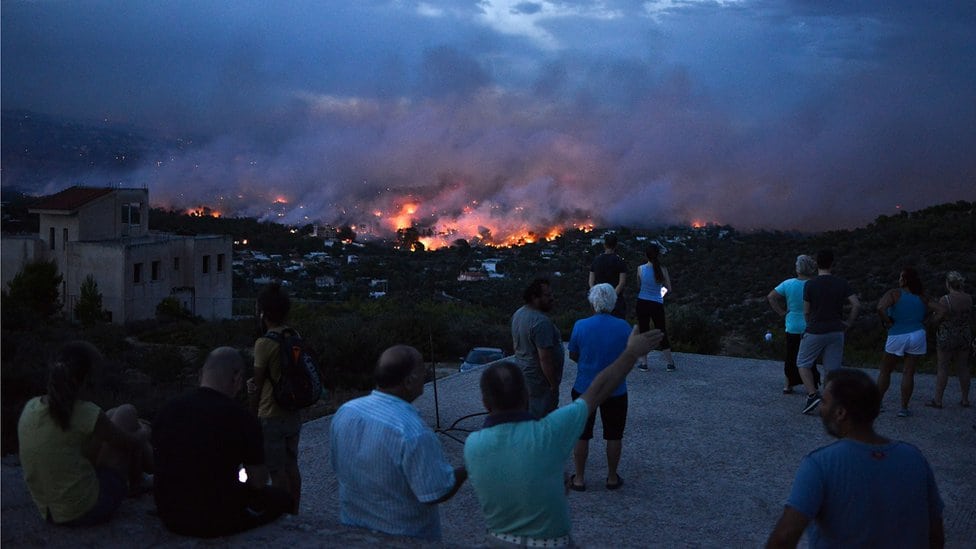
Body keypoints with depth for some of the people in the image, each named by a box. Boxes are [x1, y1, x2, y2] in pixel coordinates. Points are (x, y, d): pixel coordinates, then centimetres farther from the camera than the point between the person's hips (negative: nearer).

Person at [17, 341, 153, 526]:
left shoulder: (31, 407, -5)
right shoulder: (84, 414, -23)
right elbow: (132, 442, -7)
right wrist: (144, 431, 18)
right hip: (88, 510, -7)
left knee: (113, 415, 21)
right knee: (127, 413, 8)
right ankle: (136, 483, 30)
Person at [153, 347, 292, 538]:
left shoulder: (167, 409, -2)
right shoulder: (242, 418, -18)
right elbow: (259, 482, -10)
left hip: (169, 517, 6)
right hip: (217, 522, -6)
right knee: (281, 497, 18)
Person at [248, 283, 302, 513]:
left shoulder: (265, 343, -16)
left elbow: (258, 384, -10)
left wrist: (252, 414, 2)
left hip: (272, 416, -7)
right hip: (294, 413, 7)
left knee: (277, 471, 1)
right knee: (291, 467, 15)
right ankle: (294, 515, 24)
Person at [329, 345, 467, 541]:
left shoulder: (344, 411, -9)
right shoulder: (413, 432, -30)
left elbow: (339, 469, 5)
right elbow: (437, 494, -23)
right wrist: (467, 468, -7)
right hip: (404, 537, -6)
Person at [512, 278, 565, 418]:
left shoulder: (518, 313, 4)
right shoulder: (541, 322, -26)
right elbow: (545, 358, -27)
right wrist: (554, 385, -19)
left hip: (523, 374, 9)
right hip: (540, 380, -9)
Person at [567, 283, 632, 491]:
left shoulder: (580, 326, -13)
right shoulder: (623, 327, -11)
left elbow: (573, 355, -1)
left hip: (585, 389, 0)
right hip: (615, 390, 0)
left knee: (581, 435, 13)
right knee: (614, 435, 16)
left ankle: (579, 478, 22)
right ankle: (612, 478, 27)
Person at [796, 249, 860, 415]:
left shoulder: (810, 284, -9)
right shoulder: (841, 283, 0)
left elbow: (806, 311, -4)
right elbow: (856, 305, -6)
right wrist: (848, 323, 5)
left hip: (815, 331, -3)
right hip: (836, 332, 3)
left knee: (803, 364, 11)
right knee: (832, 369, 7)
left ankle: (812, 394, -5)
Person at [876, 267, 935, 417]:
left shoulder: (894, 293, -9)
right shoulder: (921, 297, 5)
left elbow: (881, 308, -24)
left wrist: (888, 323, -11)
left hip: (897, 337, -3)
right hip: (918, 336, 3)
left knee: (884, 370, 11)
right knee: (909, 373, 5)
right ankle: (904, 408, 4)